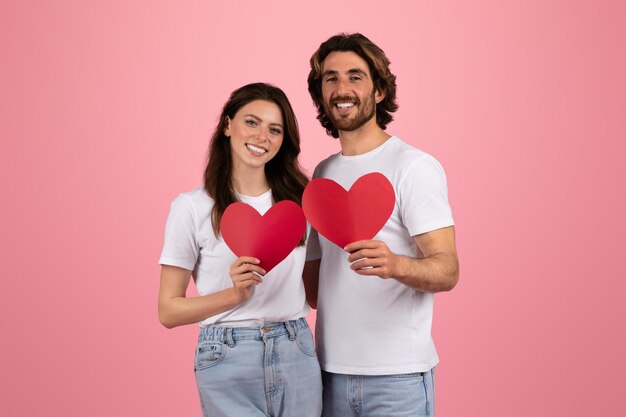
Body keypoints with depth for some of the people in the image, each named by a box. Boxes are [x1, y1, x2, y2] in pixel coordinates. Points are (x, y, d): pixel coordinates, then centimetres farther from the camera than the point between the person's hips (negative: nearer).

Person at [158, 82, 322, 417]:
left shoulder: (299, 200, 5)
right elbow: (169, 310, -5)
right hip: (228, 360, -3)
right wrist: (235, 294, -18)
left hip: (297, 355, 3)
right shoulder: (192, 207, -5)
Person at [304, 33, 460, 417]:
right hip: (330, 370, 6)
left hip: (396, 374, -5)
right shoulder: (322, 173, 11)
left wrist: (395, 265, -33)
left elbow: (447, 271, -16)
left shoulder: (415, 167, -8)